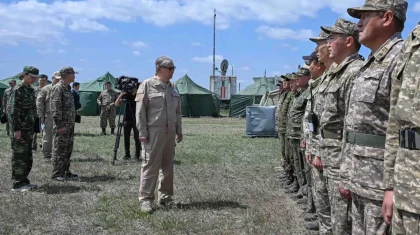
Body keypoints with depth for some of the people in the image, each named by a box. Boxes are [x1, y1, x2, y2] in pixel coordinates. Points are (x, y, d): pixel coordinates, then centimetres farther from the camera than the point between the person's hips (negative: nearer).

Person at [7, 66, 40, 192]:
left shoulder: (30, 90, 14)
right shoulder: (17, 90, -11)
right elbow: (12, 110, -16)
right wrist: (16, 129, -20)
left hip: (28, 129, 9)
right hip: (20, 129, -8)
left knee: (28, 157, 13)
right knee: (19, 156, -3)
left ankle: (23, 180, 23)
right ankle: (17, 184, 4)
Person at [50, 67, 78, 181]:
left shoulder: (67, 88, 16)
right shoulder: (58, 88, -14)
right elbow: (55, 108, -19)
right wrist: (60, 125, -21)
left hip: (70, 124, 9)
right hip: (62, 125, -9)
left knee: (68, 149, 14)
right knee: (59, 150, -2)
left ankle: (65, 171, 24)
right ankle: (57, 174, 5)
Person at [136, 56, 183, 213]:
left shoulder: (172, 87, 14)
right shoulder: (147, 85, -5)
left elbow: (177, 111, 19)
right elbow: (140, 110, -8)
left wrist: (179, 130, 14)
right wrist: (142, 132, -13)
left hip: (170, 132, 6)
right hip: (153, 132, -6)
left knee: (168, 166, 10)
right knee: (150, 165, -4)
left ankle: (166, 197, 21)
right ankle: (146, 199, 3)